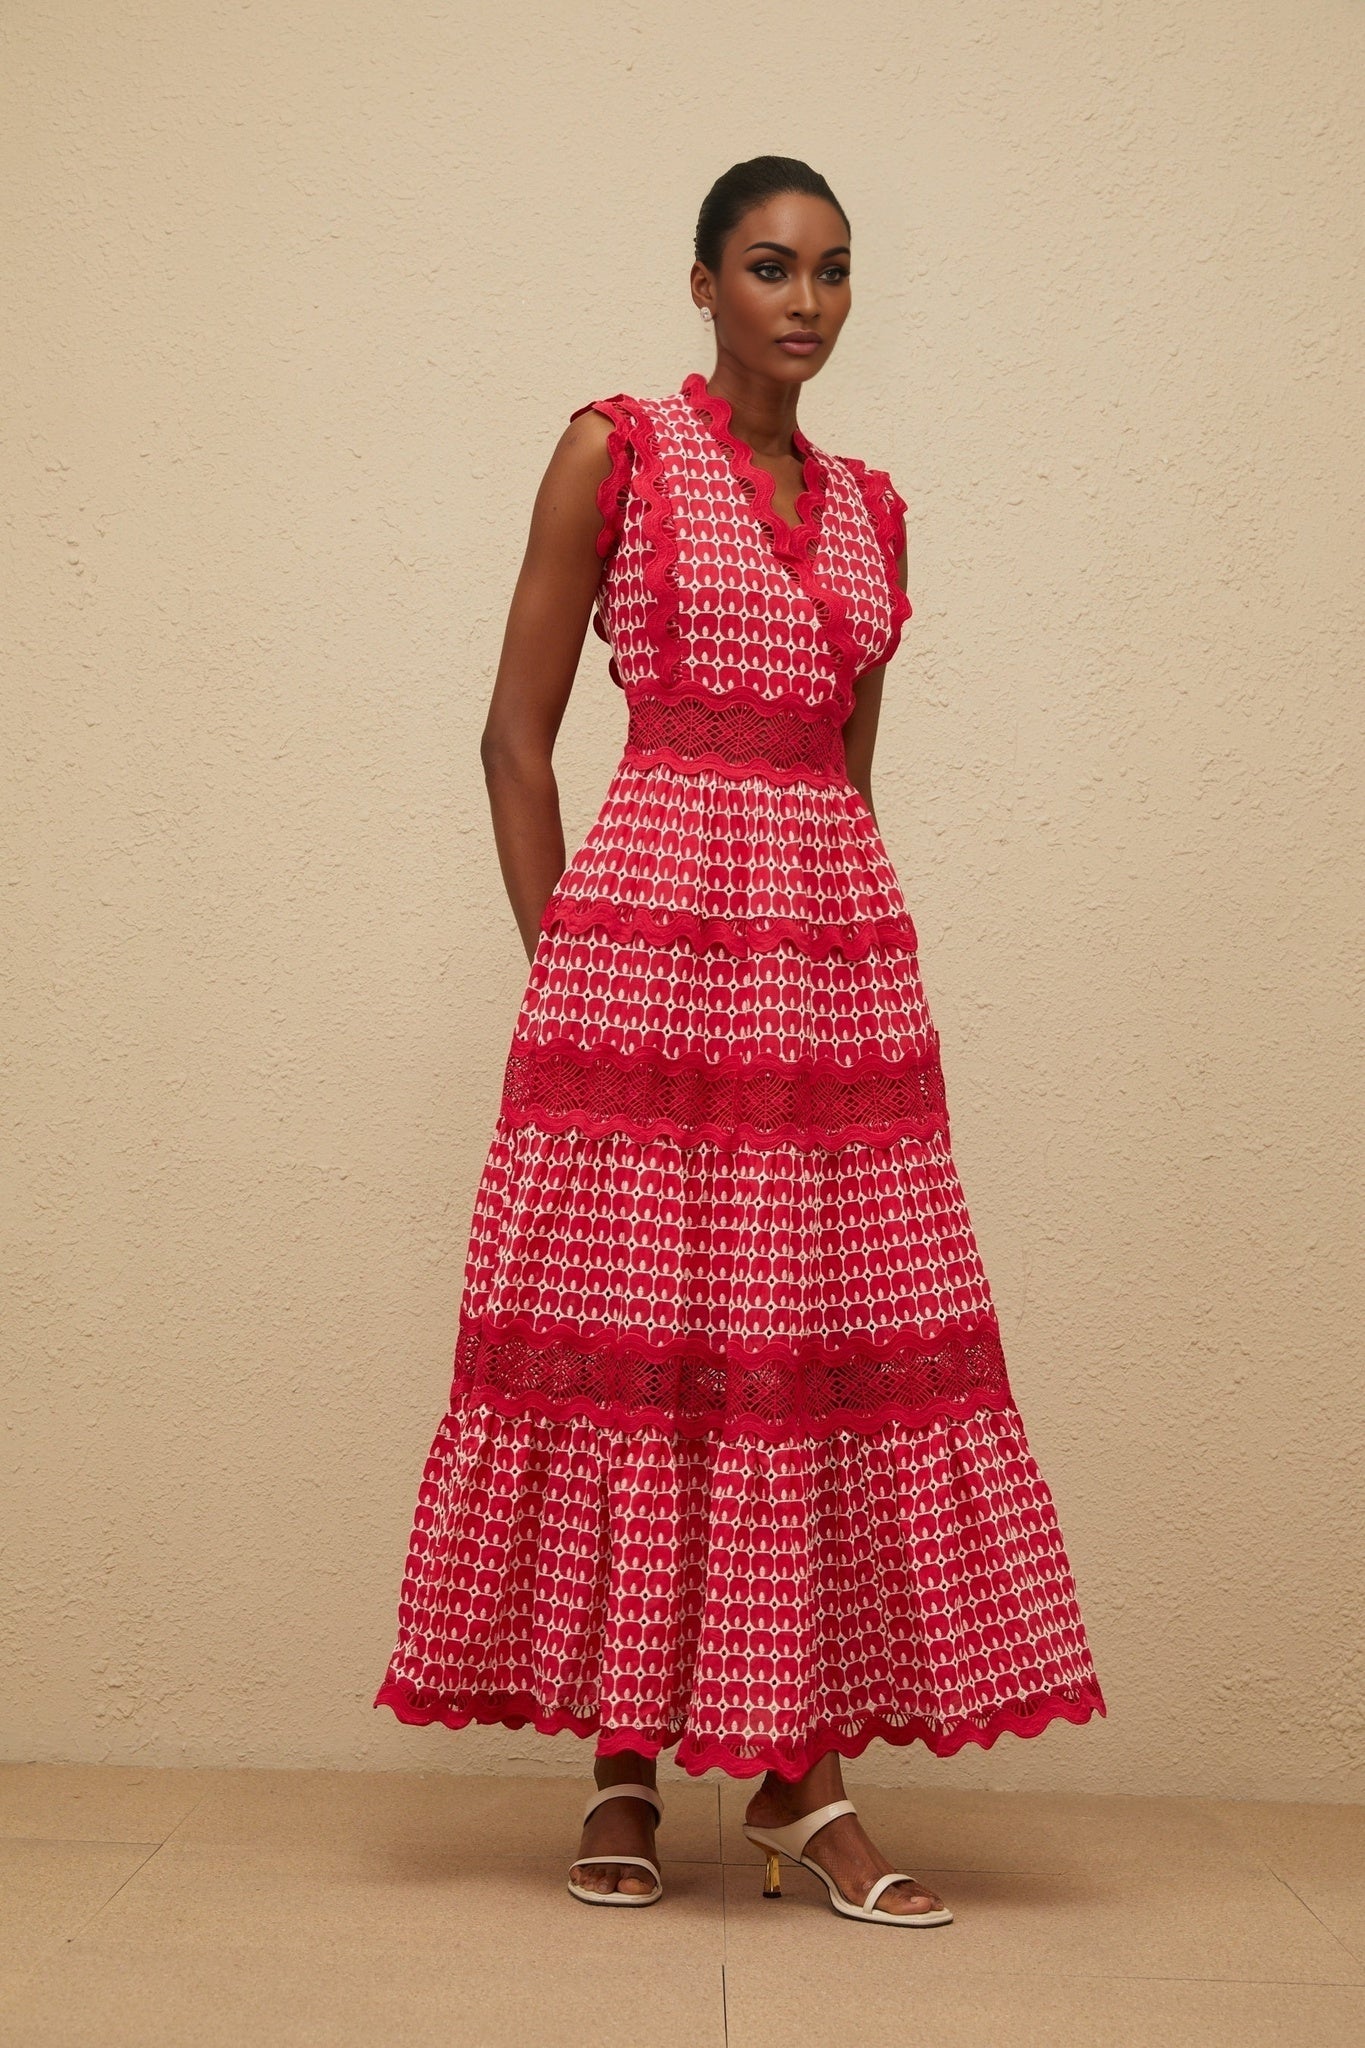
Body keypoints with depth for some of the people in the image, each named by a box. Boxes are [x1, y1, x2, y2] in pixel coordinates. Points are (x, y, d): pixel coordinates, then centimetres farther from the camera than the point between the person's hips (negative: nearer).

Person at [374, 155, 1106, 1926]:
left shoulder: (872, 509, 17)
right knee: (637, 1330, -2)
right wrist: (564, 966, -3)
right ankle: (625, 1768, 11)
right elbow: (517, 736, 1)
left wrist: (861, 951, 12)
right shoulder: (615, 451, 3)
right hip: (649, 929, -4)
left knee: (834, 1339, 1)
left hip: (836, 950, 5)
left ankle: (803, 1774, 10)